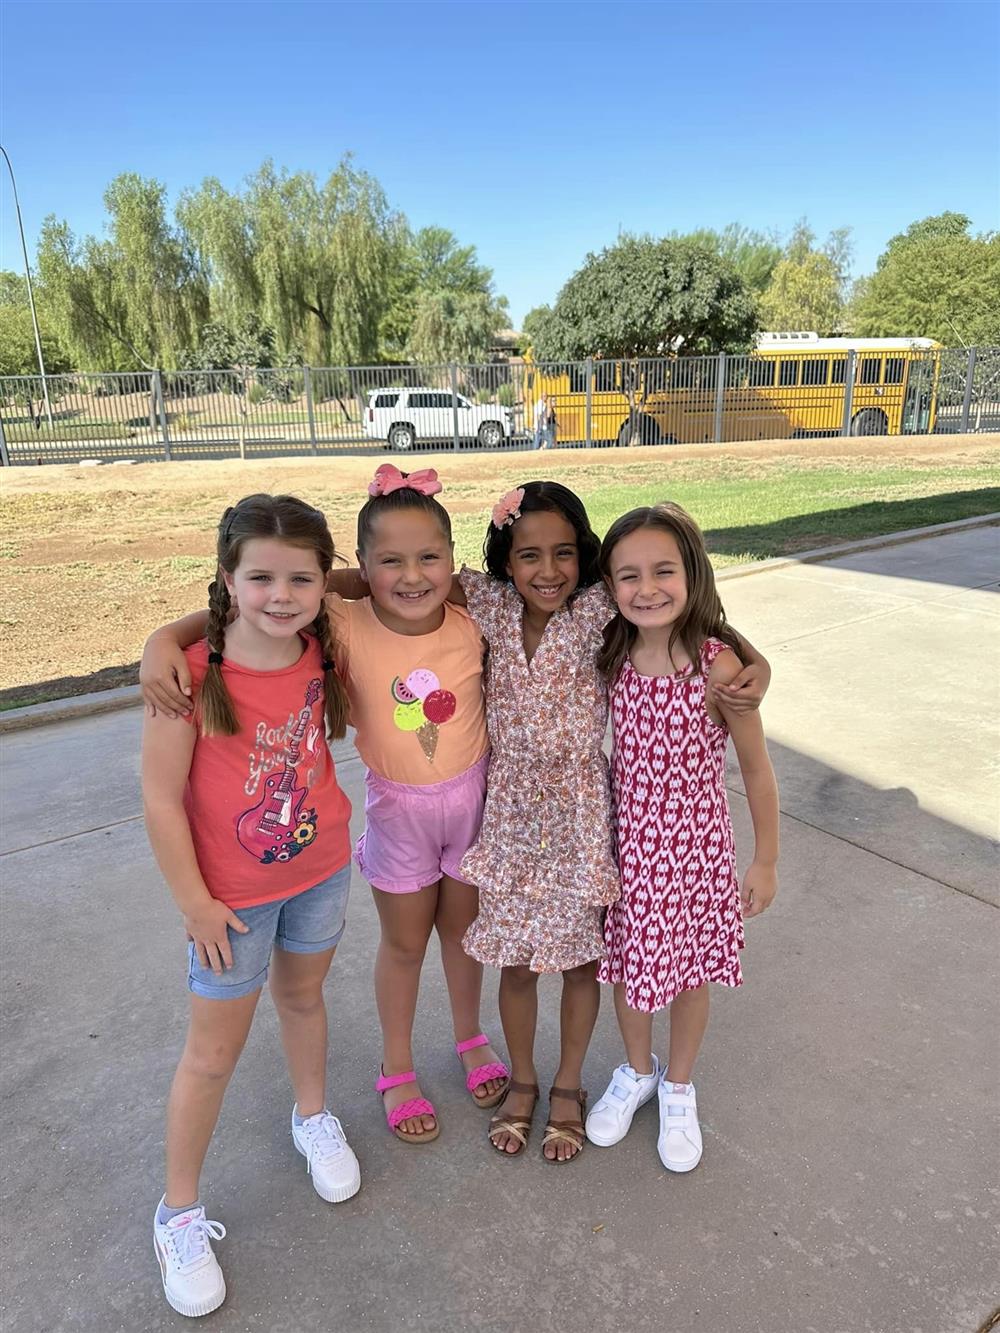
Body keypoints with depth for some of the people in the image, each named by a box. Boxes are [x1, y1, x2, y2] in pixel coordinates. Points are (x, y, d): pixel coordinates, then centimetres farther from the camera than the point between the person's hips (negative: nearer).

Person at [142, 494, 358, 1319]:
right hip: (232, 894, -4)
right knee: (215, 1050, 11)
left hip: (321, 868, 4)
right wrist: (196, 903, -12)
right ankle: (180, 1213, 35)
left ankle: (314, 1117, 54)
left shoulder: (323, 653, -12)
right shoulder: (193, 675, -25)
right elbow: (162, 800, -18)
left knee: (303, 995, 26)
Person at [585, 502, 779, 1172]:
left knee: (690, 971, 18)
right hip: (627, 846, 3)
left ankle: (679, 1088, 45)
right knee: (629, 964, 20)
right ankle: (636, 1071, 48)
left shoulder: (718, 665, -21)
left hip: (696, 849, -3)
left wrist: (765, 862, -3)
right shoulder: (612, 660, -9)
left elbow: (756, 770, -10)